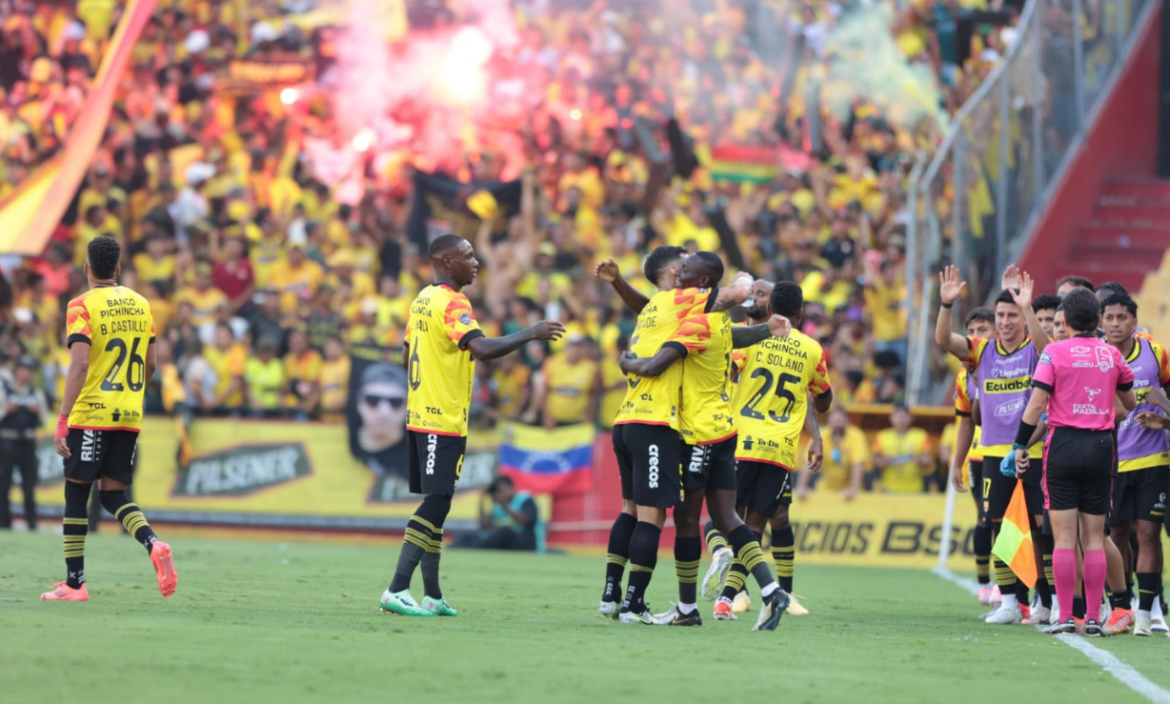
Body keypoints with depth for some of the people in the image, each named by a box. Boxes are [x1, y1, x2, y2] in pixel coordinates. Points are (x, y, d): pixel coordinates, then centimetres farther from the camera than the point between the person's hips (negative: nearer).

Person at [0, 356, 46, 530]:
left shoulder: (36, 393, 11)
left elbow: (42, 421, 11)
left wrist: (38, 411, -8)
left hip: (28, 442, 2)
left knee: (29, 483, 0)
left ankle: (31, 522, 2)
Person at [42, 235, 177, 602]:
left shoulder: (82, 306, -8)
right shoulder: (140, 304, 10)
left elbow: (79, 366, -18)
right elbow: (149, 365, 14)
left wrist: (62, 421, -19)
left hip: (91, 414, -5)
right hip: (130, 417, 5)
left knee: (76, 492, 5)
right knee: (113, 494, 11)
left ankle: (74, 582, 5)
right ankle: (154, 544, -16)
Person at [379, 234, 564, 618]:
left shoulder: (423, 300, 14)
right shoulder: (452, 304, -15)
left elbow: (407, 355, 22)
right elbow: (482, 348, -29)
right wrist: (531, 334, -21)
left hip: (420, 417, 10)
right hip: (444, 423, -10)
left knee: (435, 505, 11)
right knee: (436, 505, -10)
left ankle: (432, 596, 12)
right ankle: (397, 590, -14)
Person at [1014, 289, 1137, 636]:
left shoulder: (1055, 352, -5)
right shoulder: (1112, 355, 6)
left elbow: (1037, 402, -9)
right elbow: (1130, 403, 18)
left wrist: (1020, 445, -2)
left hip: (1064, 443, -3)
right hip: (1101, 445, 3)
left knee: (1064, 537, -1)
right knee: (1094, 538, 6)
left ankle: (1065, 617, -5)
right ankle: (1093, 617, 2)